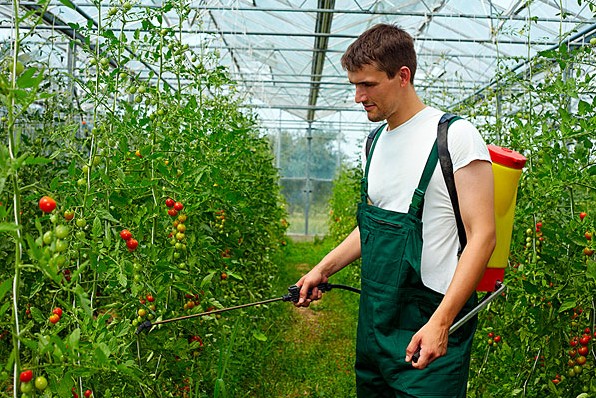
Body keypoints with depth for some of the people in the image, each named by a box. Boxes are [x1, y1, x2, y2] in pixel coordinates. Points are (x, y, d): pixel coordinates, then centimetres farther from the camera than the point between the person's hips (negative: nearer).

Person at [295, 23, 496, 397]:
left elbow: (482, 236, -17)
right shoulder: (376, 142, 10)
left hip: (429, 326, -7)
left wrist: (440, 322, -24)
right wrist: (324, 269, 12)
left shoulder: (456, 135, -12)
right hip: (374, 318, 7)